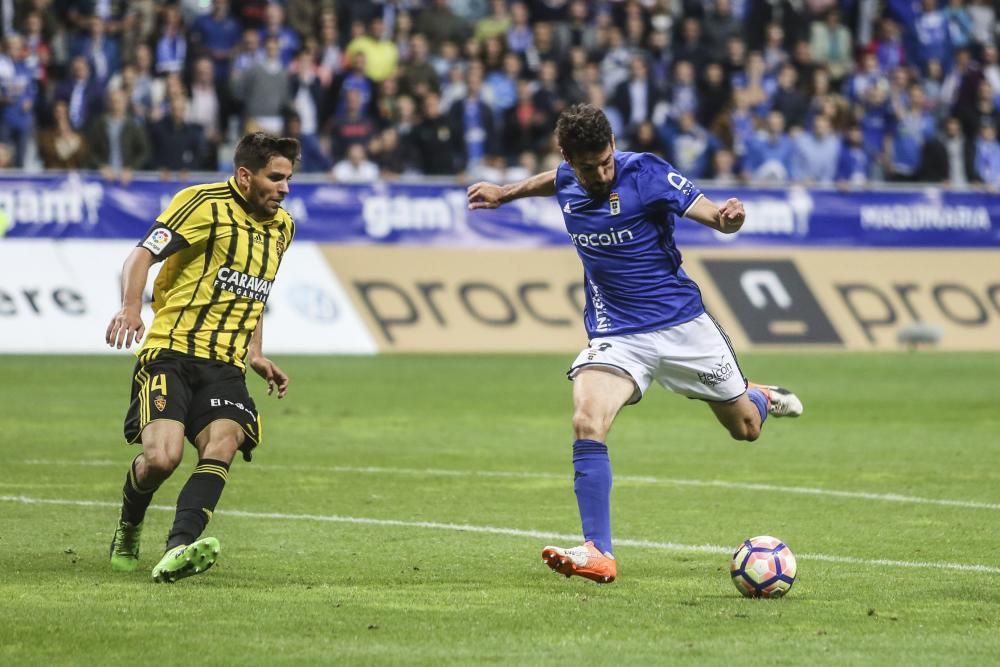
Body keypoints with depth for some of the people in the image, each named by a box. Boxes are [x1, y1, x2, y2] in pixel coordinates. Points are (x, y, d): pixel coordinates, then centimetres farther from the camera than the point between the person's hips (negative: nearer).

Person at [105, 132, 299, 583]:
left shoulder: (282, 226, 18)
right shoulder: (206, 203, -5)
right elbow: (142, 255, -13)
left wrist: (255, 355, 21)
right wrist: (130, 307, -31)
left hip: (224, 364, 6)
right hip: (170, 350, -6)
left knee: (223, 443, -24)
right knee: (162, 456, -22)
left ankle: (179, 547, -39)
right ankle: (128, 529, 11)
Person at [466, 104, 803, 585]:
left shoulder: (644, 173, -16)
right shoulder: (567, 182, -2)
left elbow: (711, 214, -24)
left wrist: (728, 217, -45)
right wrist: (505, 193, 33)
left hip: (681, 324, -2)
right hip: (615, 335, 3)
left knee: (745, 428, 12)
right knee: (587, 423, -24)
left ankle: (759, 398, 51)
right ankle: (598, 554, -23)